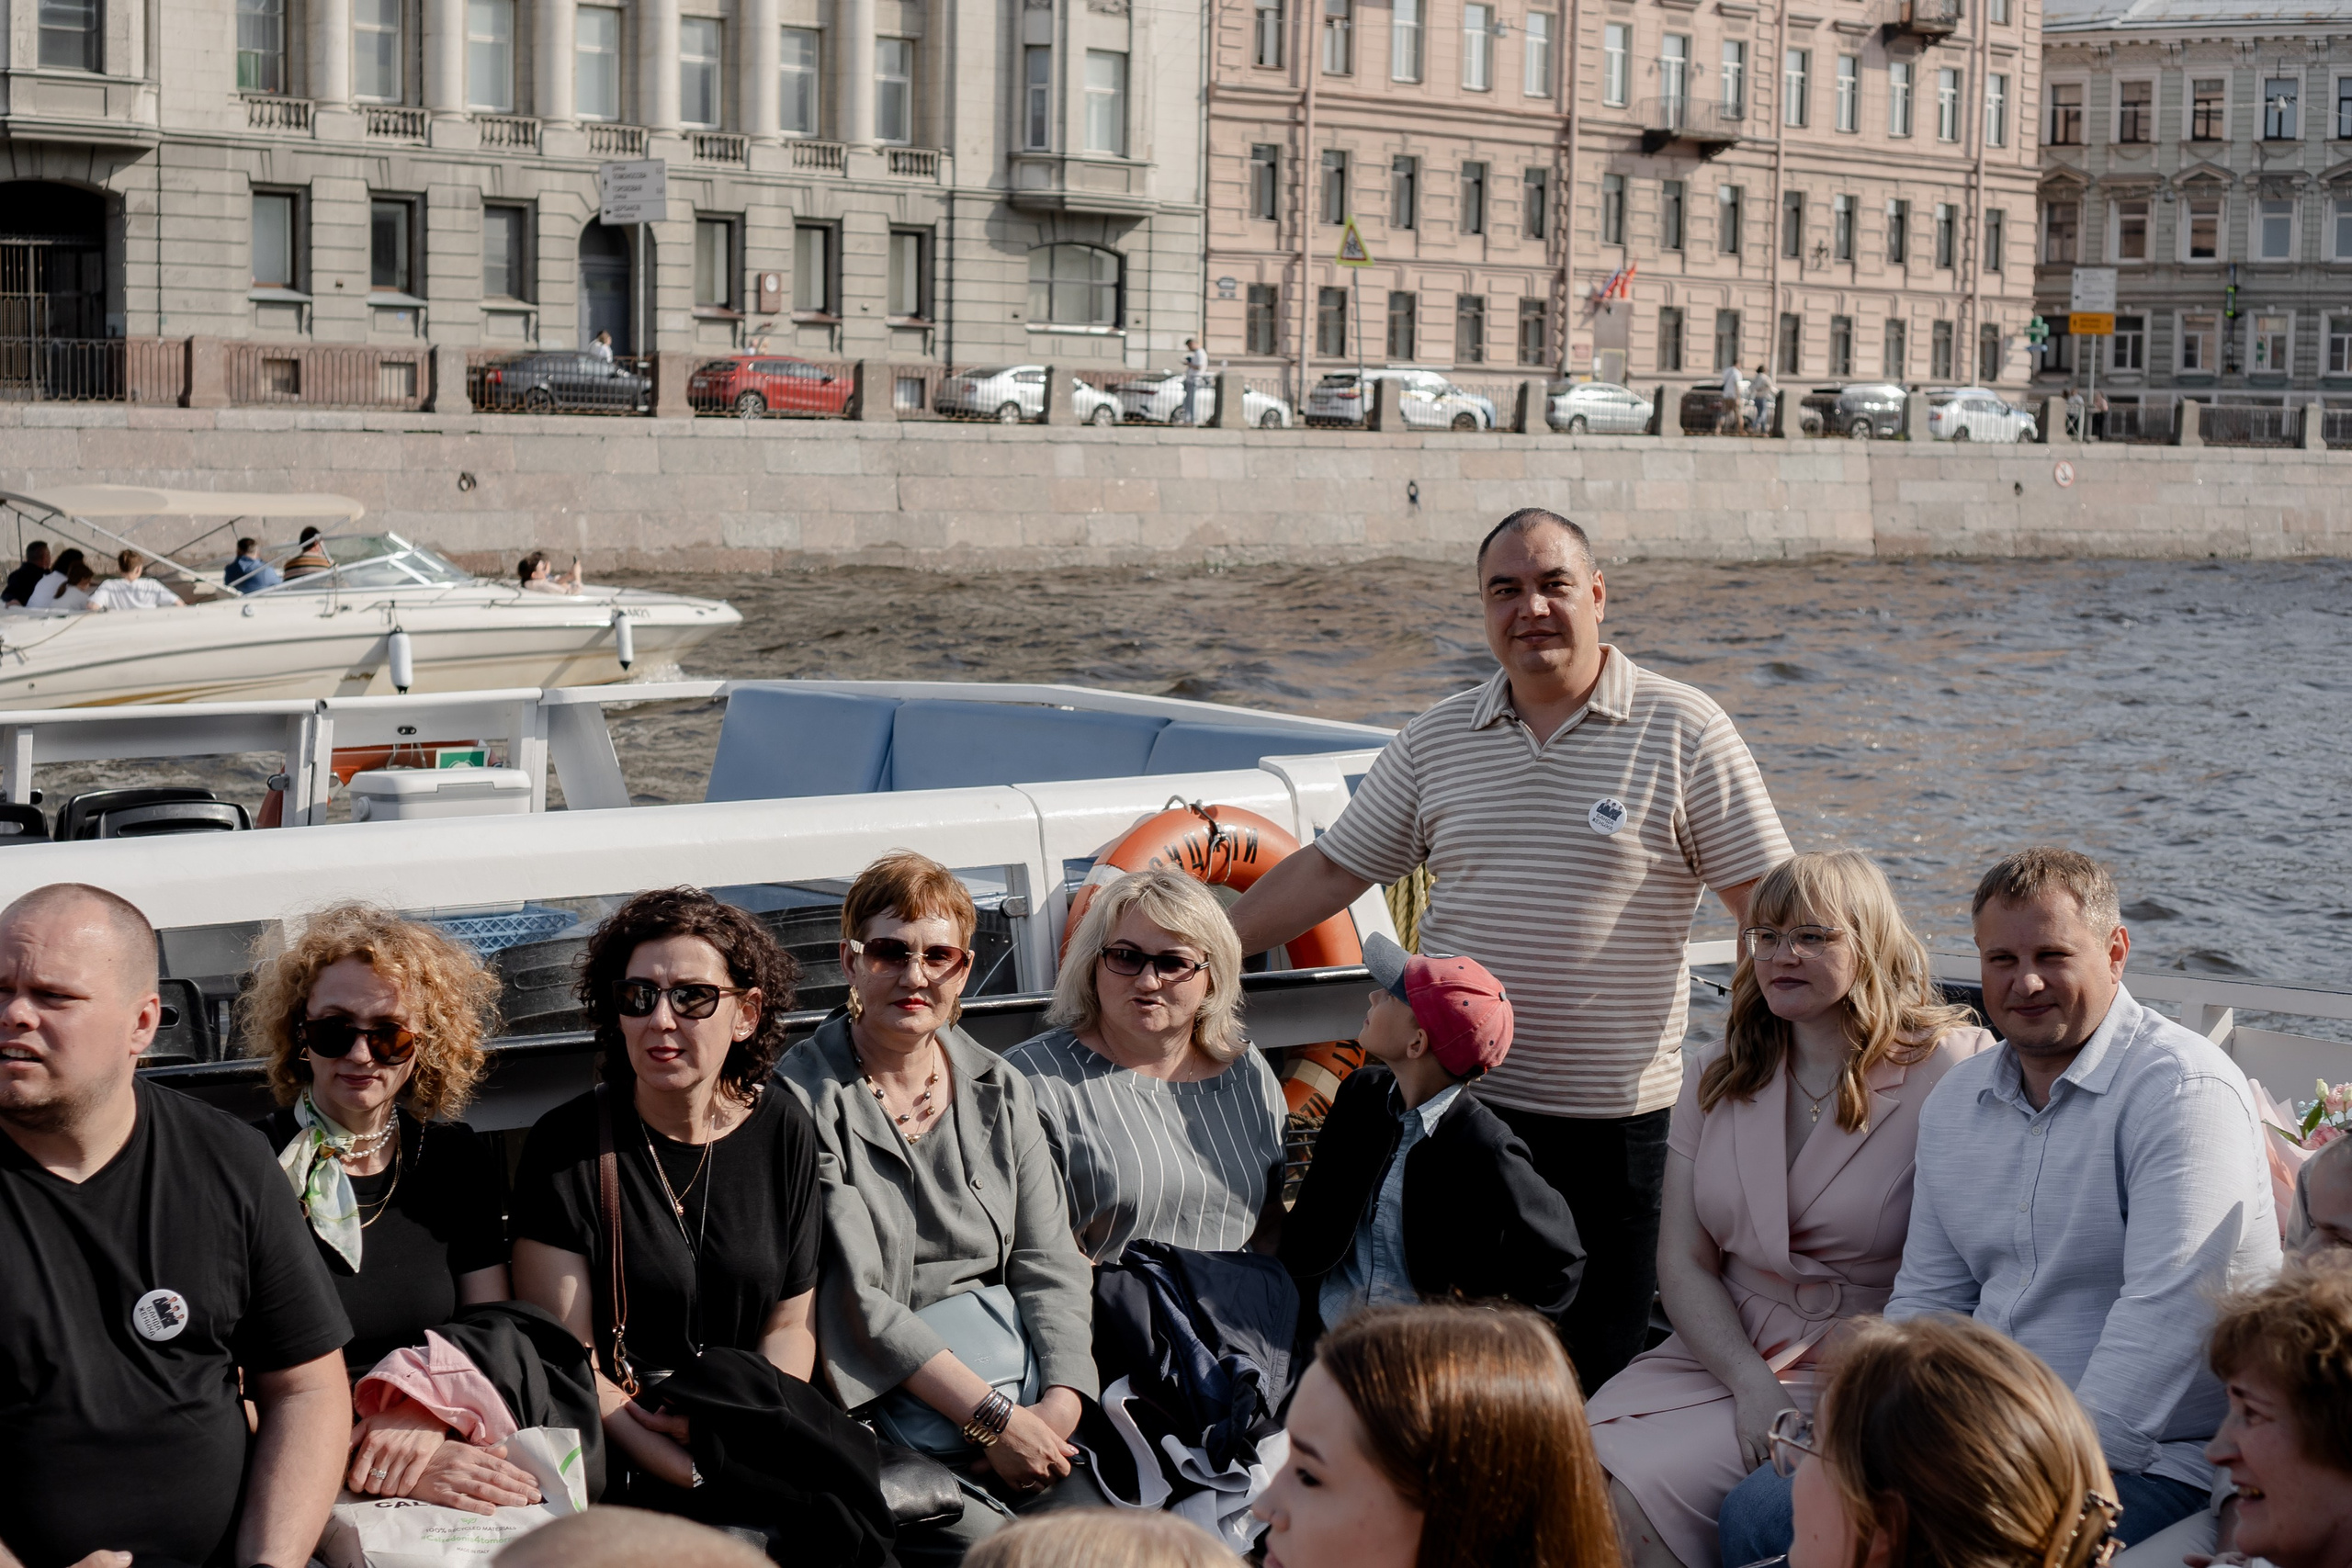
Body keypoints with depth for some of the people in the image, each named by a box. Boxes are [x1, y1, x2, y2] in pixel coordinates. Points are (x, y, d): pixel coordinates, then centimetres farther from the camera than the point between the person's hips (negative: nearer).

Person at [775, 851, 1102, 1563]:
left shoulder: (999, 1089, 14)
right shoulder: (802, 1098, -4)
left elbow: (1048, 1263, 9)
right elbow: (850, 1301, -11)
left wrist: (1060, 1403, -10)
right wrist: (992, 1417, -15)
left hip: (1020, 1405, 5)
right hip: (874, 1409, -5)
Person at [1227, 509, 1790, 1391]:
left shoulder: (1684, 731, -1)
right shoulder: (1438, 740, 9)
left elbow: (1767, 903, -3)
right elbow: (1330, 871, 13)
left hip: (1611, 1119, -3)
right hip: (1453, 1106, 3)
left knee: (1598, 1371, 1)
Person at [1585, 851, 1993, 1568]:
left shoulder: (1944, 1072, -5)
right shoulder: (1714, 1078, 13)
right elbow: (1684, 1260, 8)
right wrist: (1750, 1383, -9)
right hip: (1714, 1355, 5)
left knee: (1634, 1491, -25)